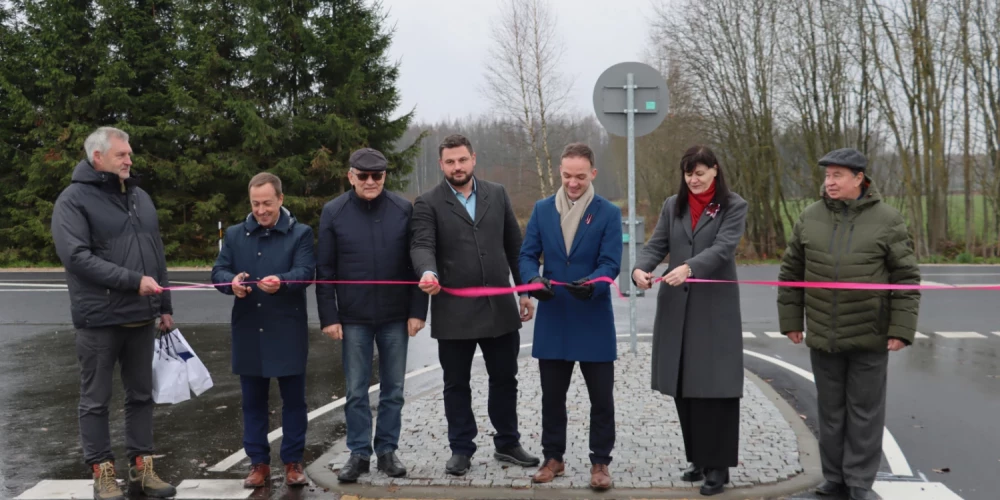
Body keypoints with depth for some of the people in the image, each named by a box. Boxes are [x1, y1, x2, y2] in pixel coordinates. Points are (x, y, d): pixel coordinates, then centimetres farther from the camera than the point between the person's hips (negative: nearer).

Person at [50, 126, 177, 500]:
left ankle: (141, 468, 21)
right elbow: (76, 256, -18)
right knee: (96, 400, 5)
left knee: (141, 395, 12)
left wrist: (164, 306, 15)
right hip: (99, 319, -6)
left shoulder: (140, 197, 12)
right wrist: (133, 281, -21)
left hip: (141, 317, 6)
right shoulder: (74, 199, -7)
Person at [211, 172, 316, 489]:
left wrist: (282, 282, -34)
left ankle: (293, 462, 16)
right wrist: (231, 282, -20)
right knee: (253, 400, 9)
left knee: (293, 398, 5)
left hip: (287, 332, -3)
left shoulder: (300, 234, 0)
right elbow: (218, 271, 4)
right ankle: (259, 463, 19)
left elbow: (305, 272, -13)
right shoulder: (234, 234, 10)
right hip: (248, 332, 3)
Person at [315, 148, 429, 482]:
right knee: (356, 391, 6)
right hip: (354, 318, -1)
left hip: (396, 316, 1)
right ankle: (359, 454, 18)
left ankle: (387, 450, 22)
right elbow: (325, 270, -1)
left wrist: (417, 311, -4)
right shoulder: (333, 212, -2)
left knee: (393, 389, 9)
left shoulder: (404, 209, -1)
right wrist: (329, 317, -5)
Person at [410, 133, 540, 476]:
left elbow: (514, 245, 11)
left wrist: (525, 291, 9)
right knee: (457, 384, 9)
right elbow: (422, 245, -13)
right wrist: (428, 272, -35)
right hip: (454, 311, -2)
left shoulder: (497, 194, 9)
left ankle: (507, 444, 28)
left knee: (505, 379, 12)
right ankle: (461, 450, 22)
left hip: (500, 307, 3)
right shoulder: (428, 203, -1)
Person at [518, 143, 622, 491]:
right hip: (553, 319, 3)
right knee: (552, 395, 12)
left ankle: (600, 462, 18)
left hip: (594, 321, -2)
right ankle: (553, 458, 27)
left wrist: (591, 284, -32)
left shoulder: (609, 213, -3)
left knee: (601, 397, 4)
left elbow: (611, 263, -11)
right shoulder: (542, 210, 5)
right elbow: (527, 255, 2)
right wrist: (533, 279, -20)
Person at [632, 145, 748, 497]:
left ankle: (717, 465, 6)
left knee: (715, 387, -3)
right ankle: (698, 458, 22)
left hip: (715, 308, -4)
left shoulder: (734, 206, 0)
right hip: (676, 308, 4)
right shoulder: (673, 206, 12)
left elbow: (723, 248, -15)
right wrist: (640, 269, -18)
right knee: (683, 386, 8)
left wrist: (689, 267, -32)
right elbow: (656, 245, 4)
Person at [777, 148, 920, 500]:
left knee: (864, 410, 6)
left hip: (869, 337, -3)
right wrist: (791, 321, 6)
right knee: (830, 409, 12)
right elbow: (791, 272, 7)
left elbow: (906, 277, -6)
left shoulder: (886, 220, -7)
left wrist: (901, 330, -10)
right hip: (823, 336, 3)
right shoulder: (810, 218, 1)